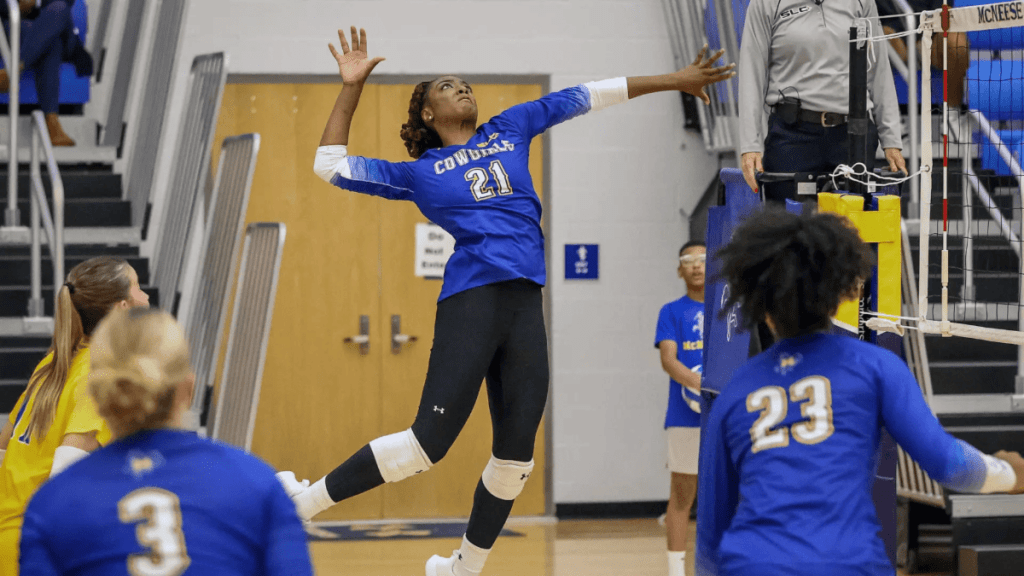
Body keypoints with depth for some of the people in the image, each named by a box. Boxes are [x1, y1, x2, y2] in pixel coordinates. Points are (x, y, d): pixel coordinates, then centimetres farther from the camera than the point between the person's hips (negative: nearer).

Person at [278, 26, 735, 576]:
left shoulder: (508, 131, 22)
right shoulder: (418, 173, 14)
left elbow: (584, 96, 25)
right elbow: (331, 165, 11)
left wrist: (674, 80, 25)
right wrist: (351, 87, 8)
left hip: (526, 307, 5)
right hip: (472, 299, -4)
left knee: (515, 457, 4)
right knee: (427, 442, -14)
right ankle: (305, 500, -2)